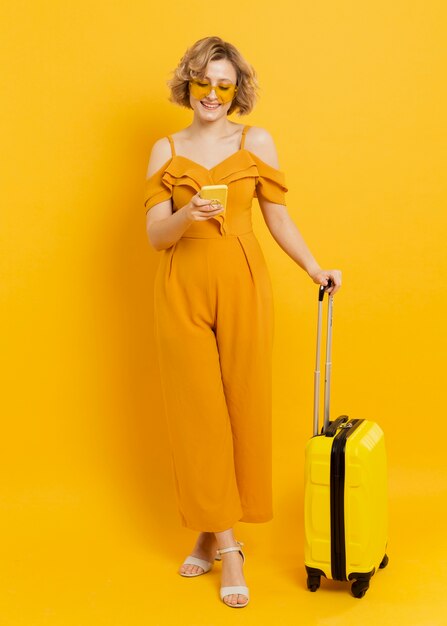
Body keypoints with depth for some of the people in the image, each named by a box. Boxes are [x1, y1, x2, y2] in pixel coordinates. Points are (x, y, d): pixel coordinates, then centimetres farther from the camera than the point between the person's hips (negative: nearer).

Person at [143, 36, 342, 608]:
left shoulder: (257, 142, 6)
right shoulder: (166, 150, 8)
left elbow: (278, 219, 9)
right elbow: (154, 234, 2)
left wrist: (314, 269, 1)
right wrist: (186, 216, -17)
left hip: (242, 286, 0)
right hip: (182, 290, 1)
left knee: (242, 407, 1)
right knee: (197, 411, 1)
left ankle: (216, 533, 17)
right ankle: (223, 542, 13)